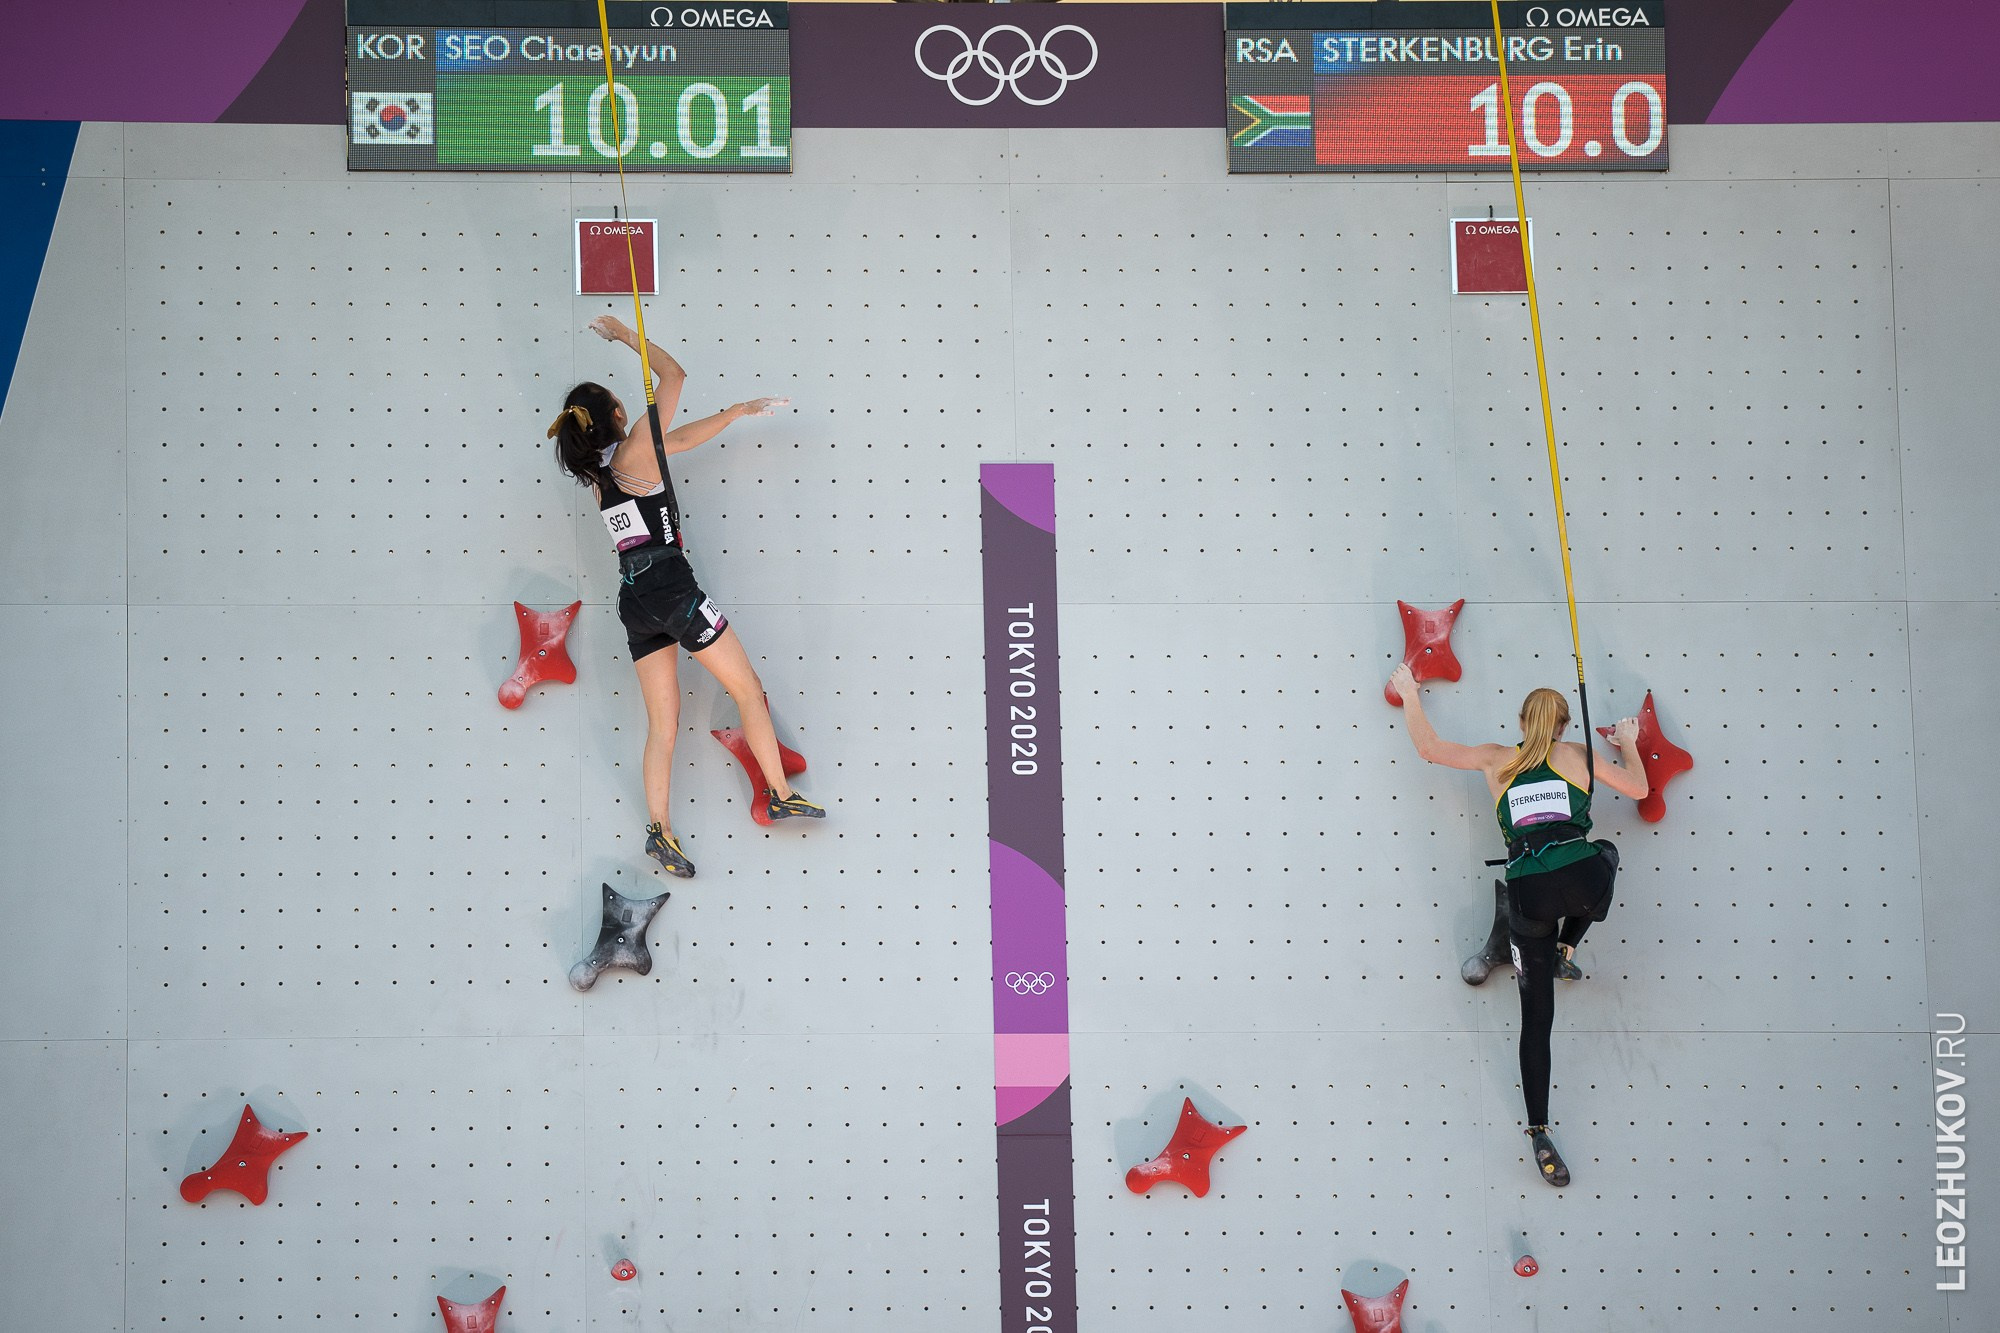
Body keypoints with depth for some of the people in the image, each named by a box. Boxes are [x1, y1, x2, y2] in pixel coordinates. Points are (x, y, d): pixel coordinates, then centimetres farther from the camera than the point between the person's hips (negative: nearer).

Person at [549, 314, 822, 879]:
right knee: (748, 690, 5)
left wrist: (738, 411, 29)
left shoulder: (597, 472, 16)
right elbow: (673, 375, -1)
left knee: (662, 723, 6)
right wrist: (624, 334, 8)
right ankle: (781, 796, 10)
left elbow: (682, 439, 24)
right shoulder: (633, 452, -6)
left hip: (634, 598, 8)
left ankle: (659, 831, -2)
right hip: (671, 585, -8)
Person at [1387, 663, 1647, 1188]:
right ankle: (1568, 946, 36)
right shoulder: (1577, 755, 15)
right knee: (1604, 853, 37)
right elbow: (1638, 788, 23)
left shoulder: (1497, 759, 16)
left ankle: (1540, 1135, 3)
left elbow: (1428, 748, 20)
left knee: (1536, 1016, 8)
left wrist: (1409, 695, 33)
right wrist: (1628, 744, 41)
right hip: (1583, 880, -1)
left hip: (1528, 896, 1)